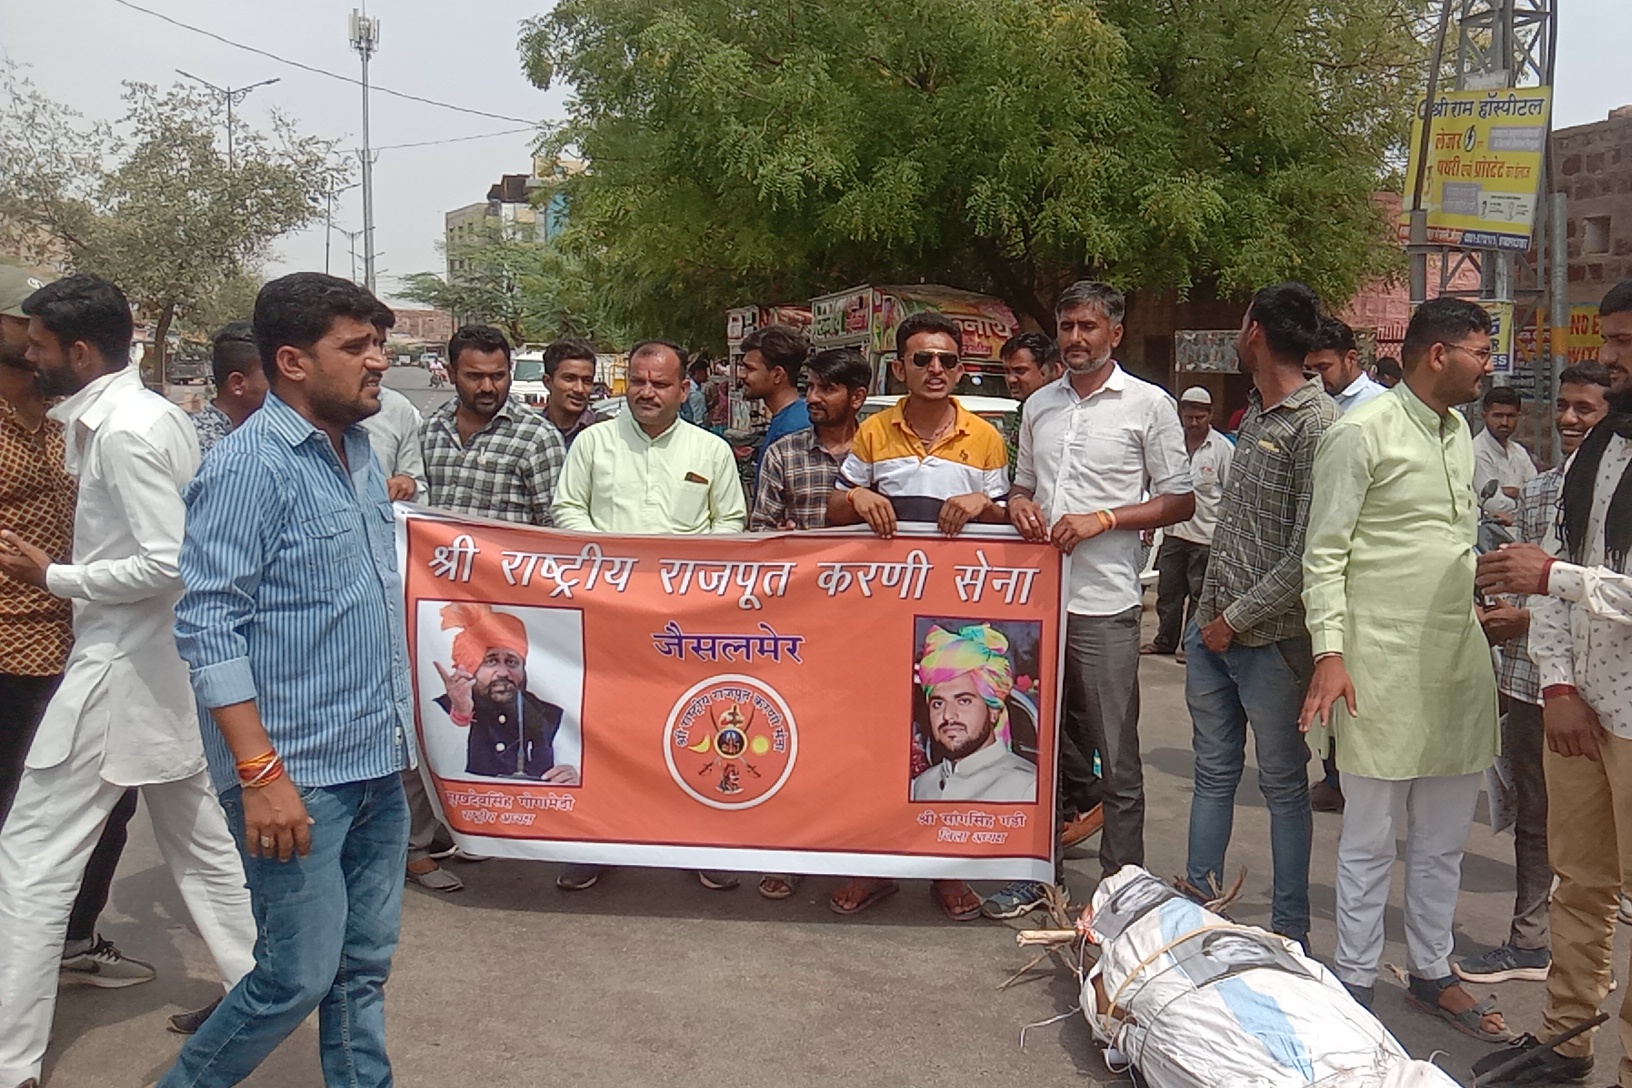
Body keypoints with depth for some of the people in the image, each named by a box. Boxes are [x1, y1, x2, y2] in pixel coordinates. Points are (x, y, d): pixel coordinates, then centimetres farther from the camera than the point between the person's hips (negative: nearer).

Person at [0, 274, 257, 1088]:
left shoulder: (123, 432, -20)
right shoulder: (157, 416, 9)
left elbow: (165, 564, -24)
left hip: (122, 668, -10)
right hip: (164, 661, 10)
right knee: (195, 837, 18)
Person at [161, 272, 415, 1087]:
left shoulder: (358, 451, 11)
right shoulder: (249, 466, -13)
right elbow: (209, 627, -18)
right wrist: (261, 773, -22)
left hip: (378, 765, 8)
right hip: (298, 775, -7)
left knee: (363, 966, 15)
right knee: (299, 977, 1)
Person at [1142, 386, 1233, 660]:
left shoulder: (1223, 449, -6)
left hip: (1206, 535, -5)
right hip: (1173, 531, 5)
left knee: (1200, 593, 4)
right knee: (1168, 590, 12)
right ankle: (1165, 640, 25)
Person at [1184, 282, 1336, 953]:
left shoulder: (1317, 424, -15)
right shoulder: (1256, 414, 13)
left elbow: (1310, 553, -20)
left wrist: (1238, 618, -14)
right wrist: (1211, 612, 14)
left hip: (1269, 639, -8)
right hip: (1214, 628, 8)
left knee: (1283, 783, 5)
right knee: (1214, 774, 15)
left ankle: (1290, 933, 17)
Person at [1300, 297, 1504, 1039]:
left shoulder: (1459, 431, 14)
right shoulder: (1361, 434, -10)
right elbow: (1324, 554, -11)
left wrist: (1483, 615, 18)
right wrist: (1329, 652, -18)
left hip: (1459, 657, 7)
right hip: (1383, 661, -7)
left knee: (1443, 837, 15)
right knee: (1371, 837, 1)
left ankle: (1431, 973, 29)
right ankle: (1355, 983, 15)